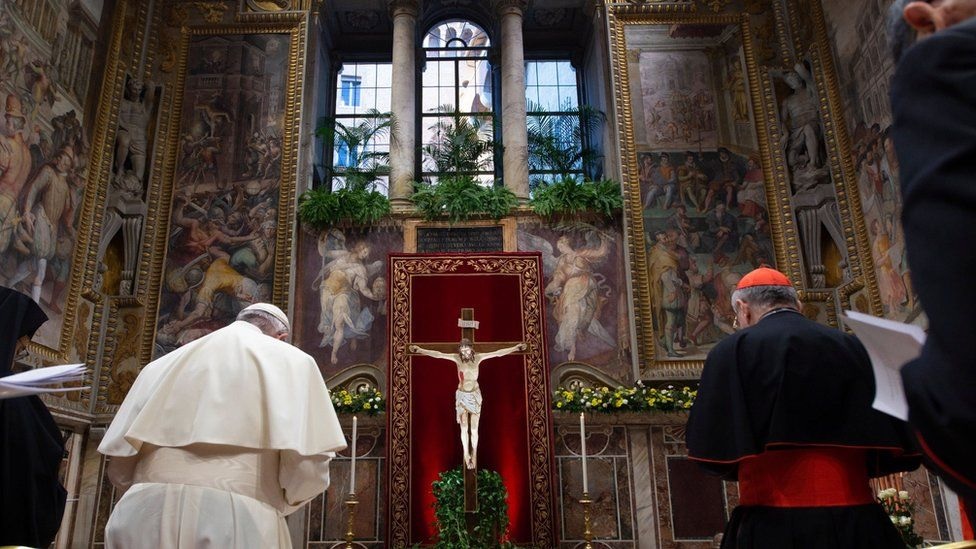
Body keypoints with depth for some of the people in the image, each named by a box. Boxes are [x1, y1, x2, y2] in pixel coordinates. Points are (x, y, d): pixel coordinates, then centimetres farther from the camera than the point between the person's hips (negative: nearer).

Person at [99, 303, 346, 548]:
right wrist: (278, 501, 15)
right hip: (235, 522, -3)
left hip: (144, 521, 4)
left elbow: (119, 466, 14)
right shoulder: (292, 360, 8)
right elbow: (307, 465, -5)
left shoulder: (163, 365, 19)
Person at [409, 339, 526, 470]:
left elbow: (498, 353, -12)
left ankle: (474, 454, 14)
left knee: (474, 428, 0)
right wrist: (420, 350, -22)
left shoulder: (478, 358, -7)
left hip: (475, 395, 0)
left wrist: (516, 348, -18)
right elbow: (437, 354, -13)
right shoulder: (457, 358, -7)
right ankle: (466, 455, 13)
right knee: (464, 428, 1)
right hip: (462, 395, 0)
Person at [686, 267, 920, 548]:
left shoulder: (732, 349, -4)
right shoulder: (852, 347, 7)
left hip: (772, 523, -3)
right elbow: (895, 450, 8)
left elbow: (715, 448, -5)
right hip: (857, 520, 3)